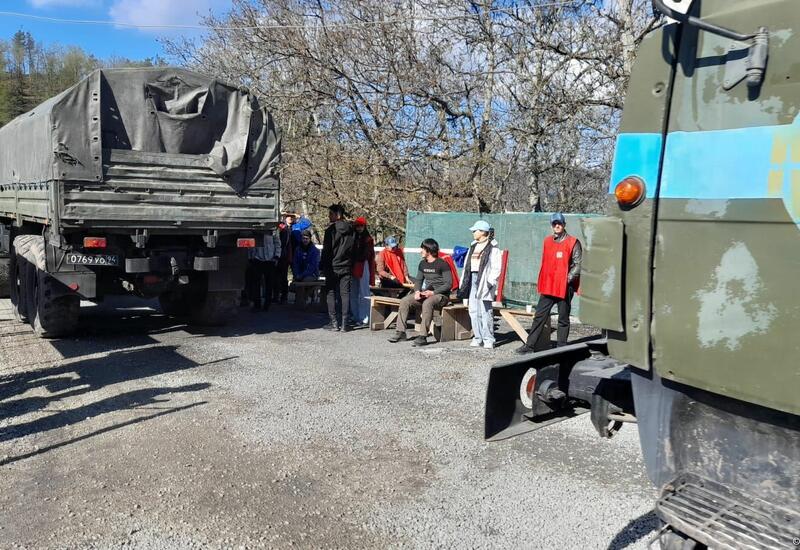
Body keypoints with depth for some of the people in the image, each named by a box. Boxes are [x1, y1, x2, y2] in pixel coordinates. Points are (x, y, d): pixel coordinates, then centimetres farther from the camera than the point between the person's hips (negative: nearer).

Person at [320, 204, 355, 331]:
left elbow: (326, 250, -10)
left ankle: (334, 322, 2)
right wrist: (351, 265, 14)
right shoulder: (350, 230, 6)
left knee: (331, 293, 3)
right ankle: (344, 323, 4)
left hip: (333, 267, -4)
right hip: (346, 267, 5)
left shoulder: (331, 229, -9)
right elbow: (353, 249, 9)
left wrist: (322, 266, -3)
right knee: (345, 293, 5)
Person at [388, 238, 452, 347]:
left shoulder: (442, 264, -9)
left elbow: (449, 284, -13)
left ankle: (423, 336, -37)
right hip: (425, 293, 7)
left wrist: (433, 292, -22)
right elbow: (418, 280, 19)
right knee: (404, 301, -13)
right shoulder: (423, 264, 12)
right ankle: (401, 332, -10)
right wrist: (417, 291, -3)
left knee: (427, 303, -38)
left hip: (441, 295, -7)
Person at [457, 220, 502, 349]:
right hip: (473, 279, 8)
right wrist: (463, 282, 14)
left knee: (485, 311, -7)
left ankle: (488, 339, -1)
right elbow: (467, 265, 19)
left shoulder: (493, 248, -5)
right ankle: (478, 338, 14)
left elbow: (496, 268, -11)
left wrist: (490, 282, -17)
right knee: (473, 311, 7)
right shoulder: (473, 246, 18)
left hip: (484, 280, -7)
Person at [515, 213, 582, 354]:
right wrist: (542, 281, 11)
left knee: (563, 319, 6)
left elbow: (578, 265, -8)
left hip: (565, 287, -5)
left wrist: (568, 279, -16)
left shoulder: (573, 242, -4)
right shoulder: (547, 241, 12)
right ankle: (529, 345, 8)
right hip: (548, 286, 5)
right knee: (539, 316, 5)